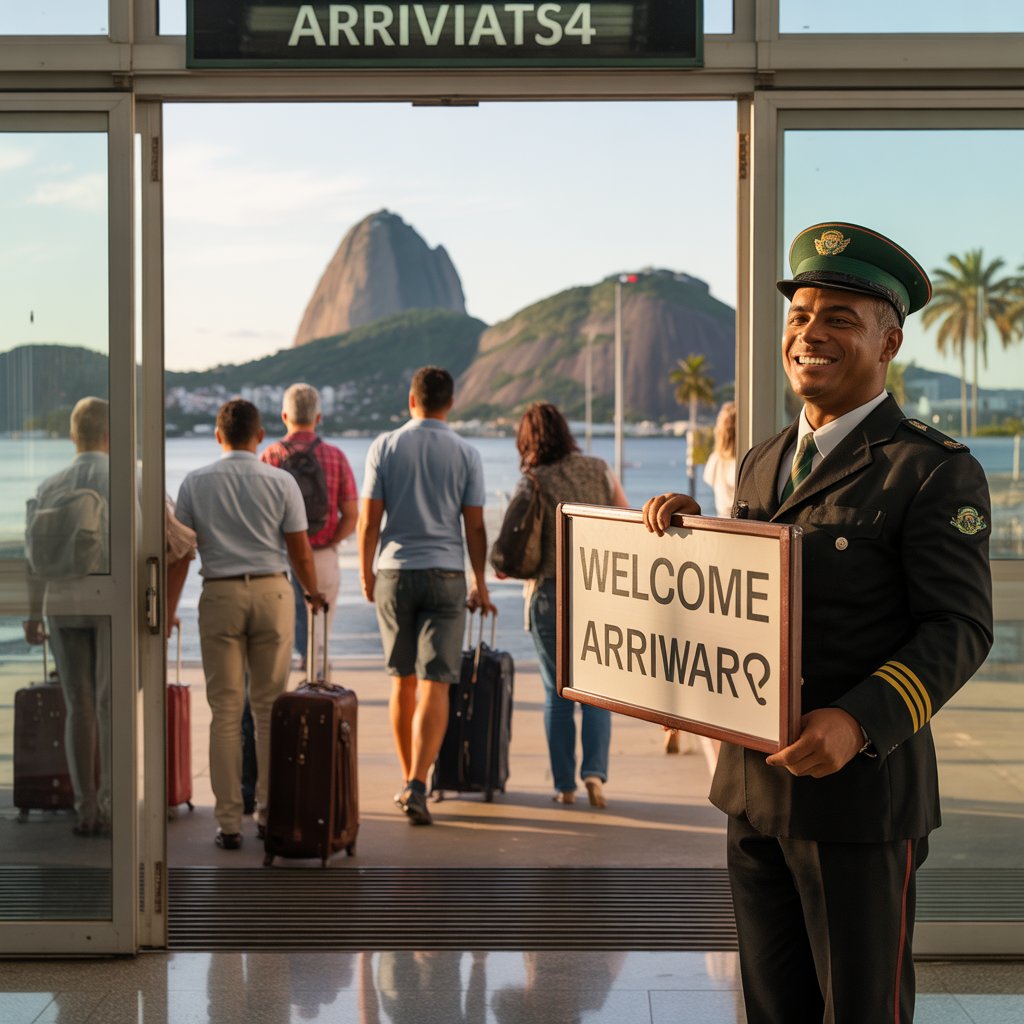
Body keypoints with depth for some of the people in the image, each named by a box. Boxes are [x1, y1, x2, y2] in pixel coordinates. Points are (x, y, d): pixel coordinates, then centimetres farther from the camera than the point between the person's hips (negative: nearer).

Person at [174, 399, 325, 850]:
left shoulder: (195, 483, 1)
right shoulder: (281, 482, -1)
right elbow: (299, 550, 2)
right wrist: (314, 593, 19)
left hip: (219, 595, 0)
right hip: (271, 592, 0)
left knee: (225, 711, 3)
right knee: (269, 707, 8)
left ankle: (229, 821, 2)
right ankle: (269, 812, 11)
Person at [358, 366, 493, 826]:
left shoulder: (384, 447, 0)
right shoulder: (466, 454, -1)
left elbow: (369, 519, -2)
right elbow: (474, 527, 0)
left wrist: (366, 574, 11)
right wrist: (480, 584, 10)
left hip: (394, 572, 1)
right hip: (445, 575, -1)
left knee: (403, 681, 14)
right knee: (434, 685, -4)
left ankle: (408, 780, 23)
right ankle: (416, 786, -15)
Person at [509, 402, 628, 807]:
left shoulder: (531, 484, -8)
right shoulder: (599, 470, 2)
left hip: (550, 594, -2)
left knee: (557, 693, 8)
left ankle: (564, 785, 10)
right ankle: (594, 771, -9)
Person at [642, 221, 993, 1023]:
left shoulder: (936, 471, -10)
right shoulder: (763, 464, 13)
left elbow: (959, 628, -15)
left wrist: (859, 722, -29)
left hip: (859, 790, -7)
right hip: (755, 785, 7)